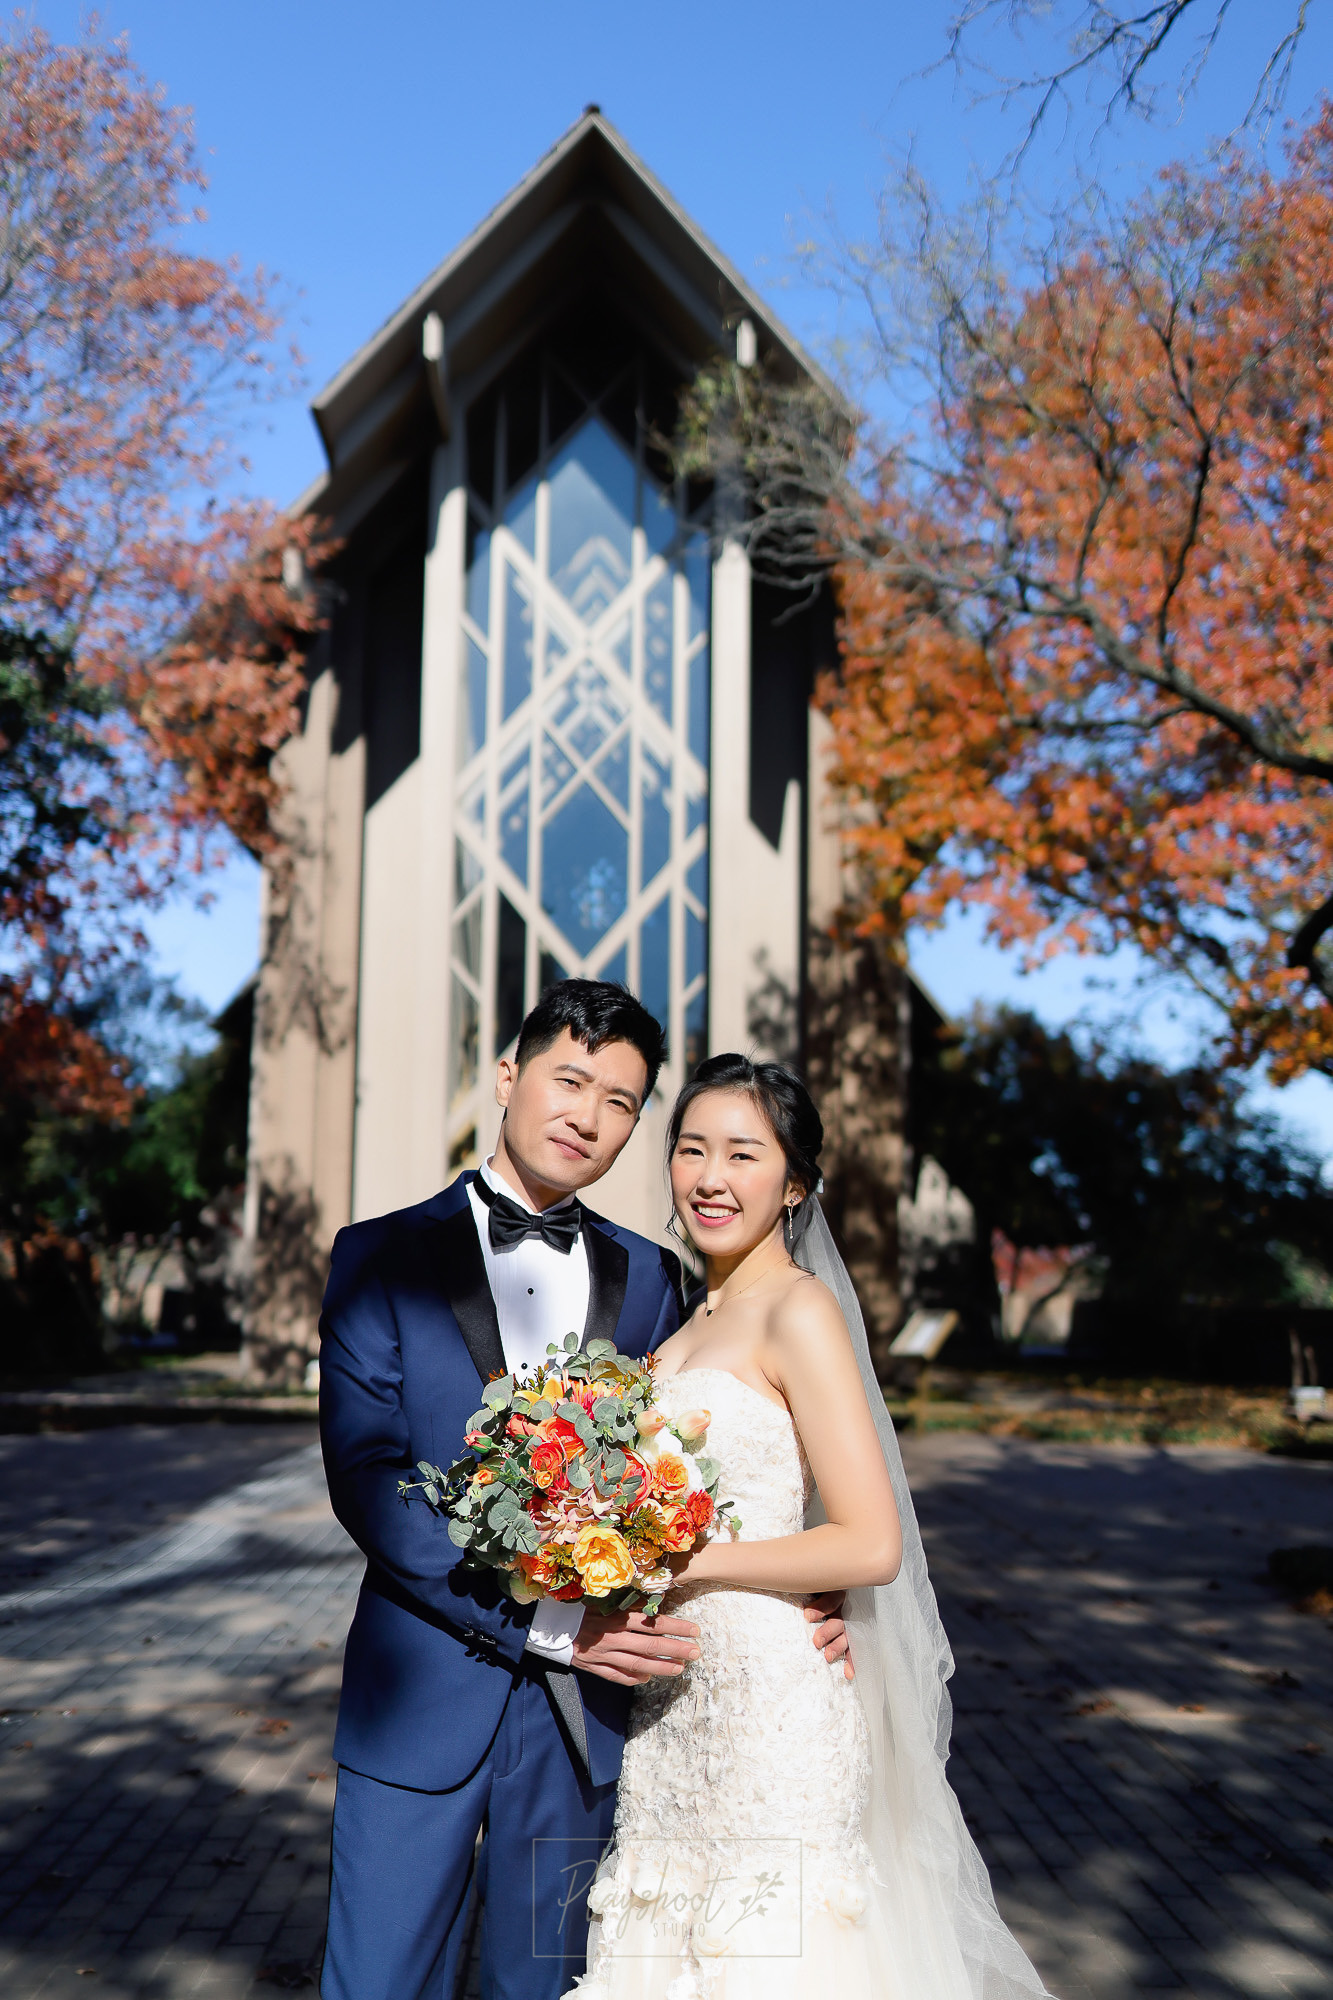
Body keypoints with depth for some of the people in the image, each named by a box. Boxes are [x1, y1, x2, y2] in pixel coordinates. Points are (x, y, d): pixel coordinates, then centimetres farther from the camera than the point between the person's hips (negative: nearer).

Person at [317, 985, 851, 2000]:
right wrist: (545, 1619, -19)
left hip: (585, 1708, 3)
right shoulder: (384, 1257, -3)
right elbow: (366, 1476, -12)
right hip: (421, 1699, -2)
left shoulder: (649, 1278, 7)